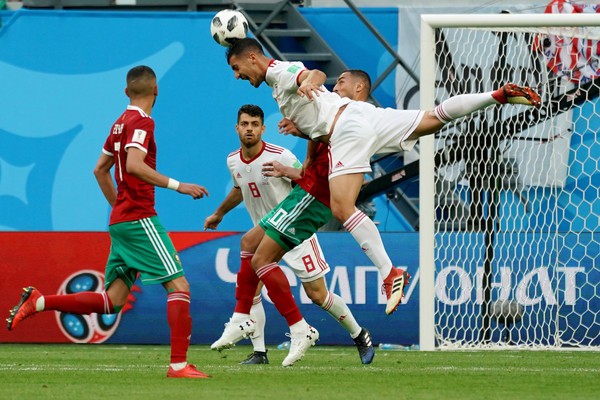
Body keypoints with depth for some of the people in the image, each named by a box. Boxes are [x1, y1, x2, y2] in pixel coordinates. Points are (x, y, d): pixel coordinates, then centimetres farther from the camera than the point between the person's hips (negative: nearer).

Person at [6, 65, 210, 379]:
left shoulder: (121, 123, 17)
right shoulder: (142, 122, -9)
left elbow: (100, 169, 27)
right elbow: (134, 165, -25)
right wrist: (176, 185, -24)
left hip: (120, 221, 9)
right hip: (140, 220, -9)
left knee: (111, 301, 8)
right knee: (179, 285, -9)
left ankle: (38, 302, 2)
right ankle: (179, 364, -16)